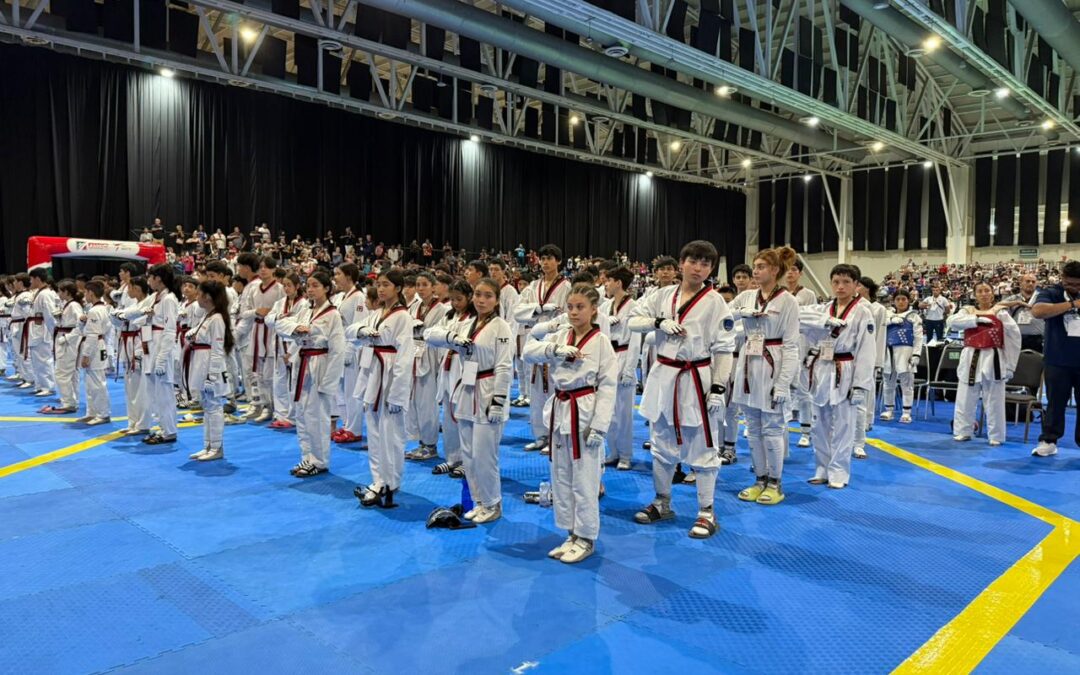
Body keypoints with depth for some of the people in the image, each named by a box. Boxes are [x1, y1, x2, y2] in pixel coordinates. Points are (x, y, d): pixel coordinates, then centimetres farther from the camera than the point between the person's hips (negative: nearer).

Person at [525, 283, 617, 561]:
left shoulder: (601, 342, -8)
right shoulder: (559, 336, 6)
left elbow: (608, 385, -10)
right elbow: (529, 351, -4)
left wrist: (599, 425, -15)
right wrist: (555, 349, -21)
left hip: (585, 413, -6)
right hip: (559, 411, 6)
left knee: (584, 480, 2)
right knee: (560, 478, 14)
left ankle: (586, 538, 19)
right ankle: (572, 533, 29)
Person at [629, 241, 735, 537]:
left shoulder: (715, 302, -8)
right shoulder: (665, 295, 4)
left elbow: (723, 349, -9)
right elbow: (633, 320, 3)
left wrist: (718, 388, -14)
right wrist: (660, 322, -15)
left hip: (696, 380, -5)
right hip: (662, 376, 5)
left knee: (701, 448, 3)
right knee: (661, 444, 16)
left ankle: (706, 512, 18)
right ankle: (662, 503, 32)